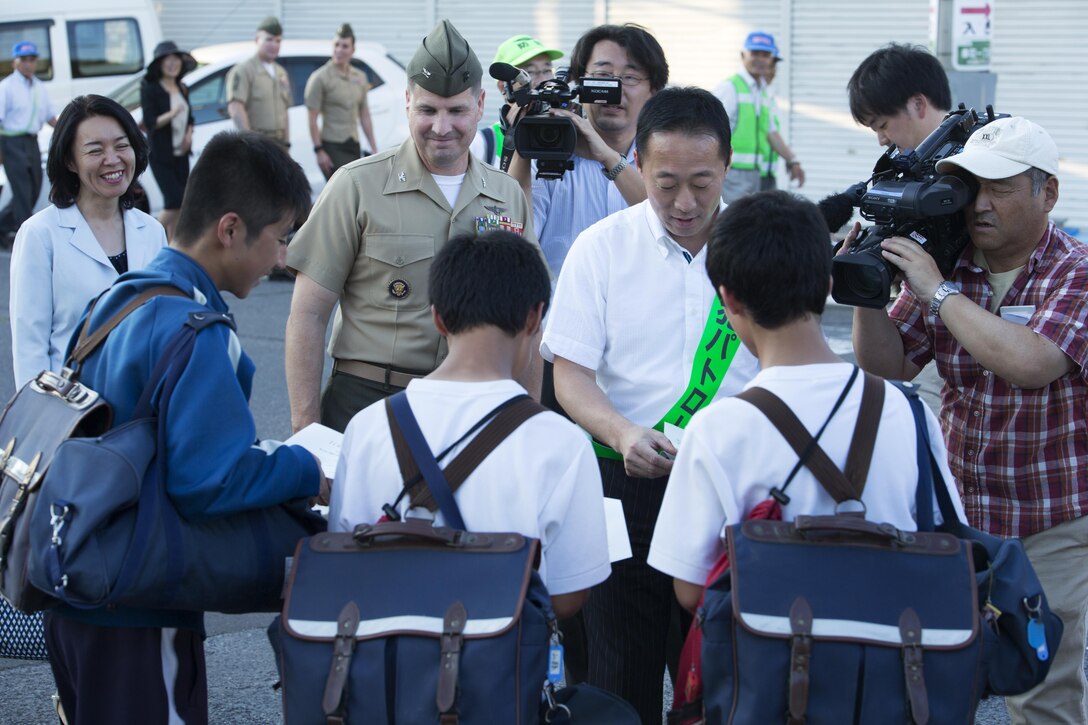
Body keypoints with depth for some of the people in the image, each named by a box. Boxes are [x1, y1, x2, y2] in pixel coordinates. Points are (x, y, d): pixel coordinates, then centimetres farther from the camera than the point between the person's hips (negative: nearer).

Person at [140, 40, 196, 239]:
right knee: (175, 201, -15)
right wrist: (171, 114, -31)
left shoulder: (182, 89, 12)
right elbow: (150, 122, -15)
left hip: (180, 154, 7)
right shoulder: (150, 89, -8)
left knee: (179, 204, 4)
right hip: (161, 156, -7)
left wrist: (189, 134, 1)